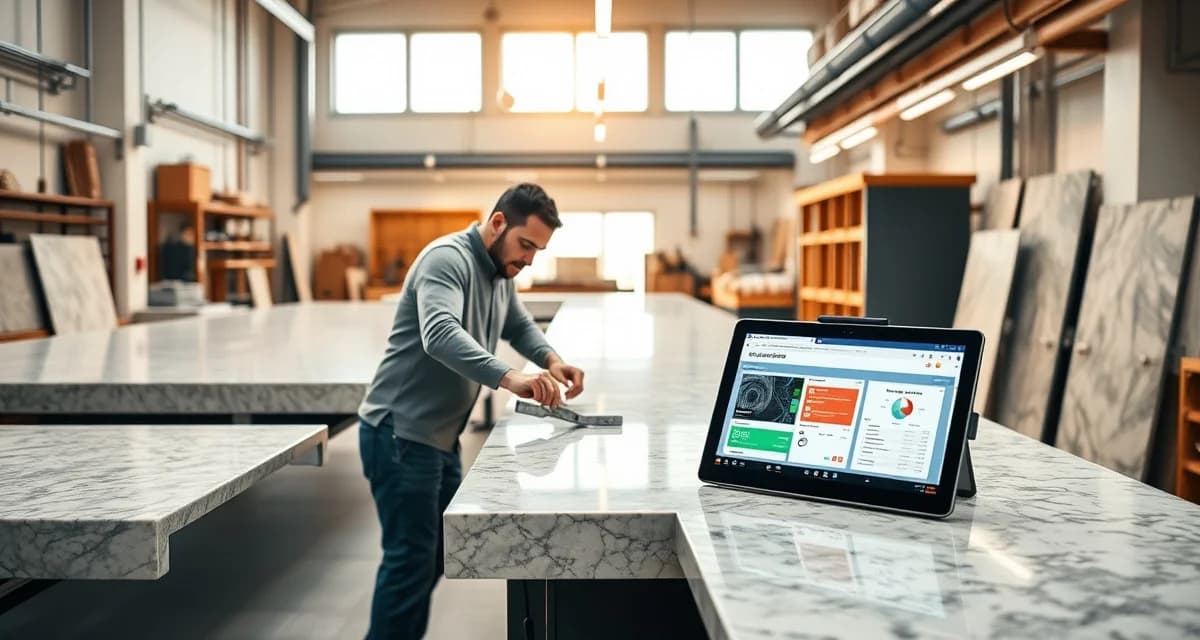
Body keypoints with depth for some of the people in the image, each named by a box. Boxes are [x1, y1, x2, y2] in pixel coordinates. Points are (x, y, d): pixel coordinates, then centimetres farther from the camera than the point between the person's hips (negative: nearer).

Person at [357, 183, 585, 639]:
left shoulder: (500, 271, 9)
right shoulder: (449, 258, -20)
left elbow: (519, 326, 22)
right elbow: (440, 334, -37)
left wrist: (551, 361, 1)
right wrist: (511, 379, -49)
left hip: (440, 437, 10)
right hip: (400, 433, -9)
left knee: (435, 555, 16)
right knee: (412, 558, -6)